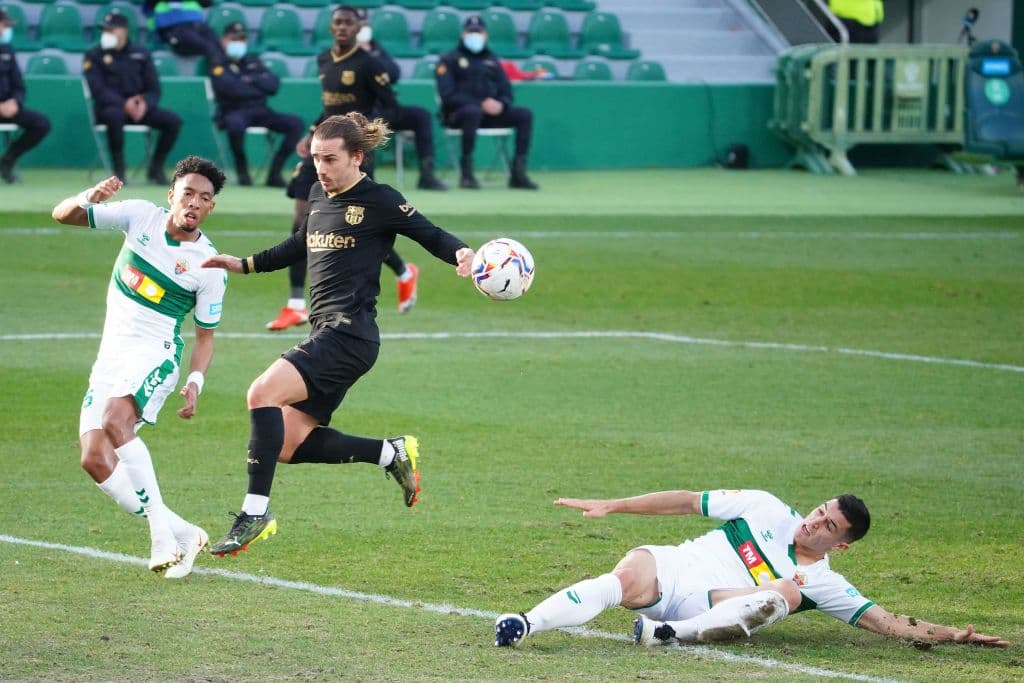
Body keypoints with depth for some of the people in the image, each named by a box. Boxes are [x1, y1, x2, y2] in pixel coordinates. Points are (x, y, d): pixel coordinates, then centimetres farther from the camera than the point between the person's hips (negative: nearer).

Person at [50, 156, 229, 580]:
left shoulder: (208, 265, -6)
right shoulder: (141, 216, 2)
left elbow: (205, 335, 4)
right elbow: (62, 215, 3)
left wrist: (195, 382, -14)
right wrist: (87, 198, -20)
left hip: (156, 353, -5)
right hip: (111, 356, 5)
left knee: (114, 421, -33)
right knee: (94, 459, -10)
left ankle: (163, 534, -31)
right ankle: (182, 535, -3)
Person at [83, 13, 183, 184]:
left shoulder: (141, 54, 11)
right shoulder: (94, 56, 1)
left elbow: (154, 89, 7)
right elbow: (98, 91, -10)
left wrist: (145, 103, -17)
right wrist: (124, 104, -25)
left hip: (140, 107, 4)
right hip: (108, 107, -4)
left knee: (173, 120, -19)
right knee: (115, 115, -40)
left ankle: (156, 168, -5)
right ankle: (119, 170, -27)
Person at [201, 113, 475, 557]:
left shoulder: (381, 202, -6)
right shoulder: (319, 197, 16)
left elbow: (432, 236, -3)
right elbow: (300, 246, 33)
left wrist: (461, 254, -24)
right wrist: (243, 265, 29)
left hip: (350, 333, -9)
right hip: (326, 335, 9)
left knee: (263, 392, -25)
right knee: (288, 445, 3)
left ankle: (255, 512, -22)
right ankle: (392, 453, 16)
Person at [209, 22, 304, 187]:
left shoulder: (254, 62, 22)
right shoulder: (218, 65, 6)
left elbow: (274, 84, 8)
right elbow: (231, 88, -13)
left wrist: (251, 80, -5)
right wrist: (260, 86, -1)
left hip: (260, 112, 5)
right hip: (234, 112, -5)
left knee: (295, 123, -16)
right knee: (235, 124, -42)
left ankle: (274, 172, -16)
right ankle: (242, 171, -18)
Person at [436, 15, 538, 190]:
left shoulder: (492, 60, 21)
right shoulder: (450, 60, 5)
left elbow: (506, 92, 16)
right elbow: (448, 96, -8)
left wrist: (501, 104, -10)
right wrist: (481, 104, -19)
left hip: (490, 113, 5)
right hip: (458, 113, -5)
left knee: (525, 114, -15)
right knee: (473, 111, -40)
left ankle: (518, 173, -20)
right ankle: (466, 174, -34)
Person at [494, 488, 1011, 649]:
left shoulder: (823, 583, 11)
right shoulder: (768, 511, 12)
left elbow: (888, 622, 7)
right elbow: (688, 501, 12)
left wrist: (952, 635, -5)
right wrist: (612, 505, 7)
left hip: (704, 609, 0)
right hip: (663, 568, 0)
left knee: (785, 594, -30)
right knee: (625, 581, -36)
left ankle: (670, 634, -42)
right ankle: (524, 625, -48)